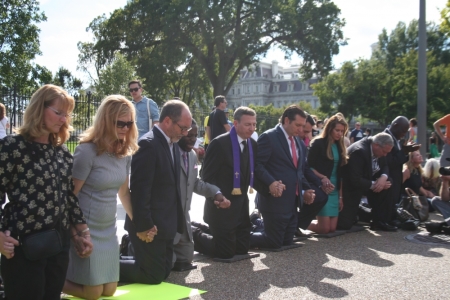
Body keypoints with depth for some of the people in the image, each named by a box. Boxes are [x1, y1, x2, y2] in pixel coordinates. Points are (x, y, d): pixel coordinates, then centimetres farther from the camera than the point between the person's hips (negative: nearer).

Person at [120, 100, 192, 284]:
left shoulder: (172, 146, 10)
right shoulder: (148, 144, -19)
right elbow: (139, 190, -22)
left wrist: (177, 221, 13)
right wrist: (144, 226, -21)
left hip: (165, 224, 9)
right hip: (150, 226, -9)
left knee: (163, 273, 16)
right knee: (154, 276, 0)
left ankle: (123, 257, 26)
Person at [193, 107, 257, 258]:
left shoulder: (253, 144, 6)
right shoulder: (219, 143, -16)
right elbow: (207, 175, -14)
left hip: (241, 204, 7)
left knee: (242, 249, 12)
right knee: (225, 252, -4)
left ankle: (207, 230, 31)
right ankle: (195, 234, 20)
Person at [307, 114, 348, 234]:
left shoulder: (340, 146, 14)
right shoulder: (318, 143, -5)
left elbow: (339, 173, 14)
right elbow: (309, 167, -8)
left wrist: (340, 196, 11)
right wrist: (323, 178, -22)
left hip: (335, 191, 6)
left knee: (332, 228, 0)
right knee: (324, 228, -10)